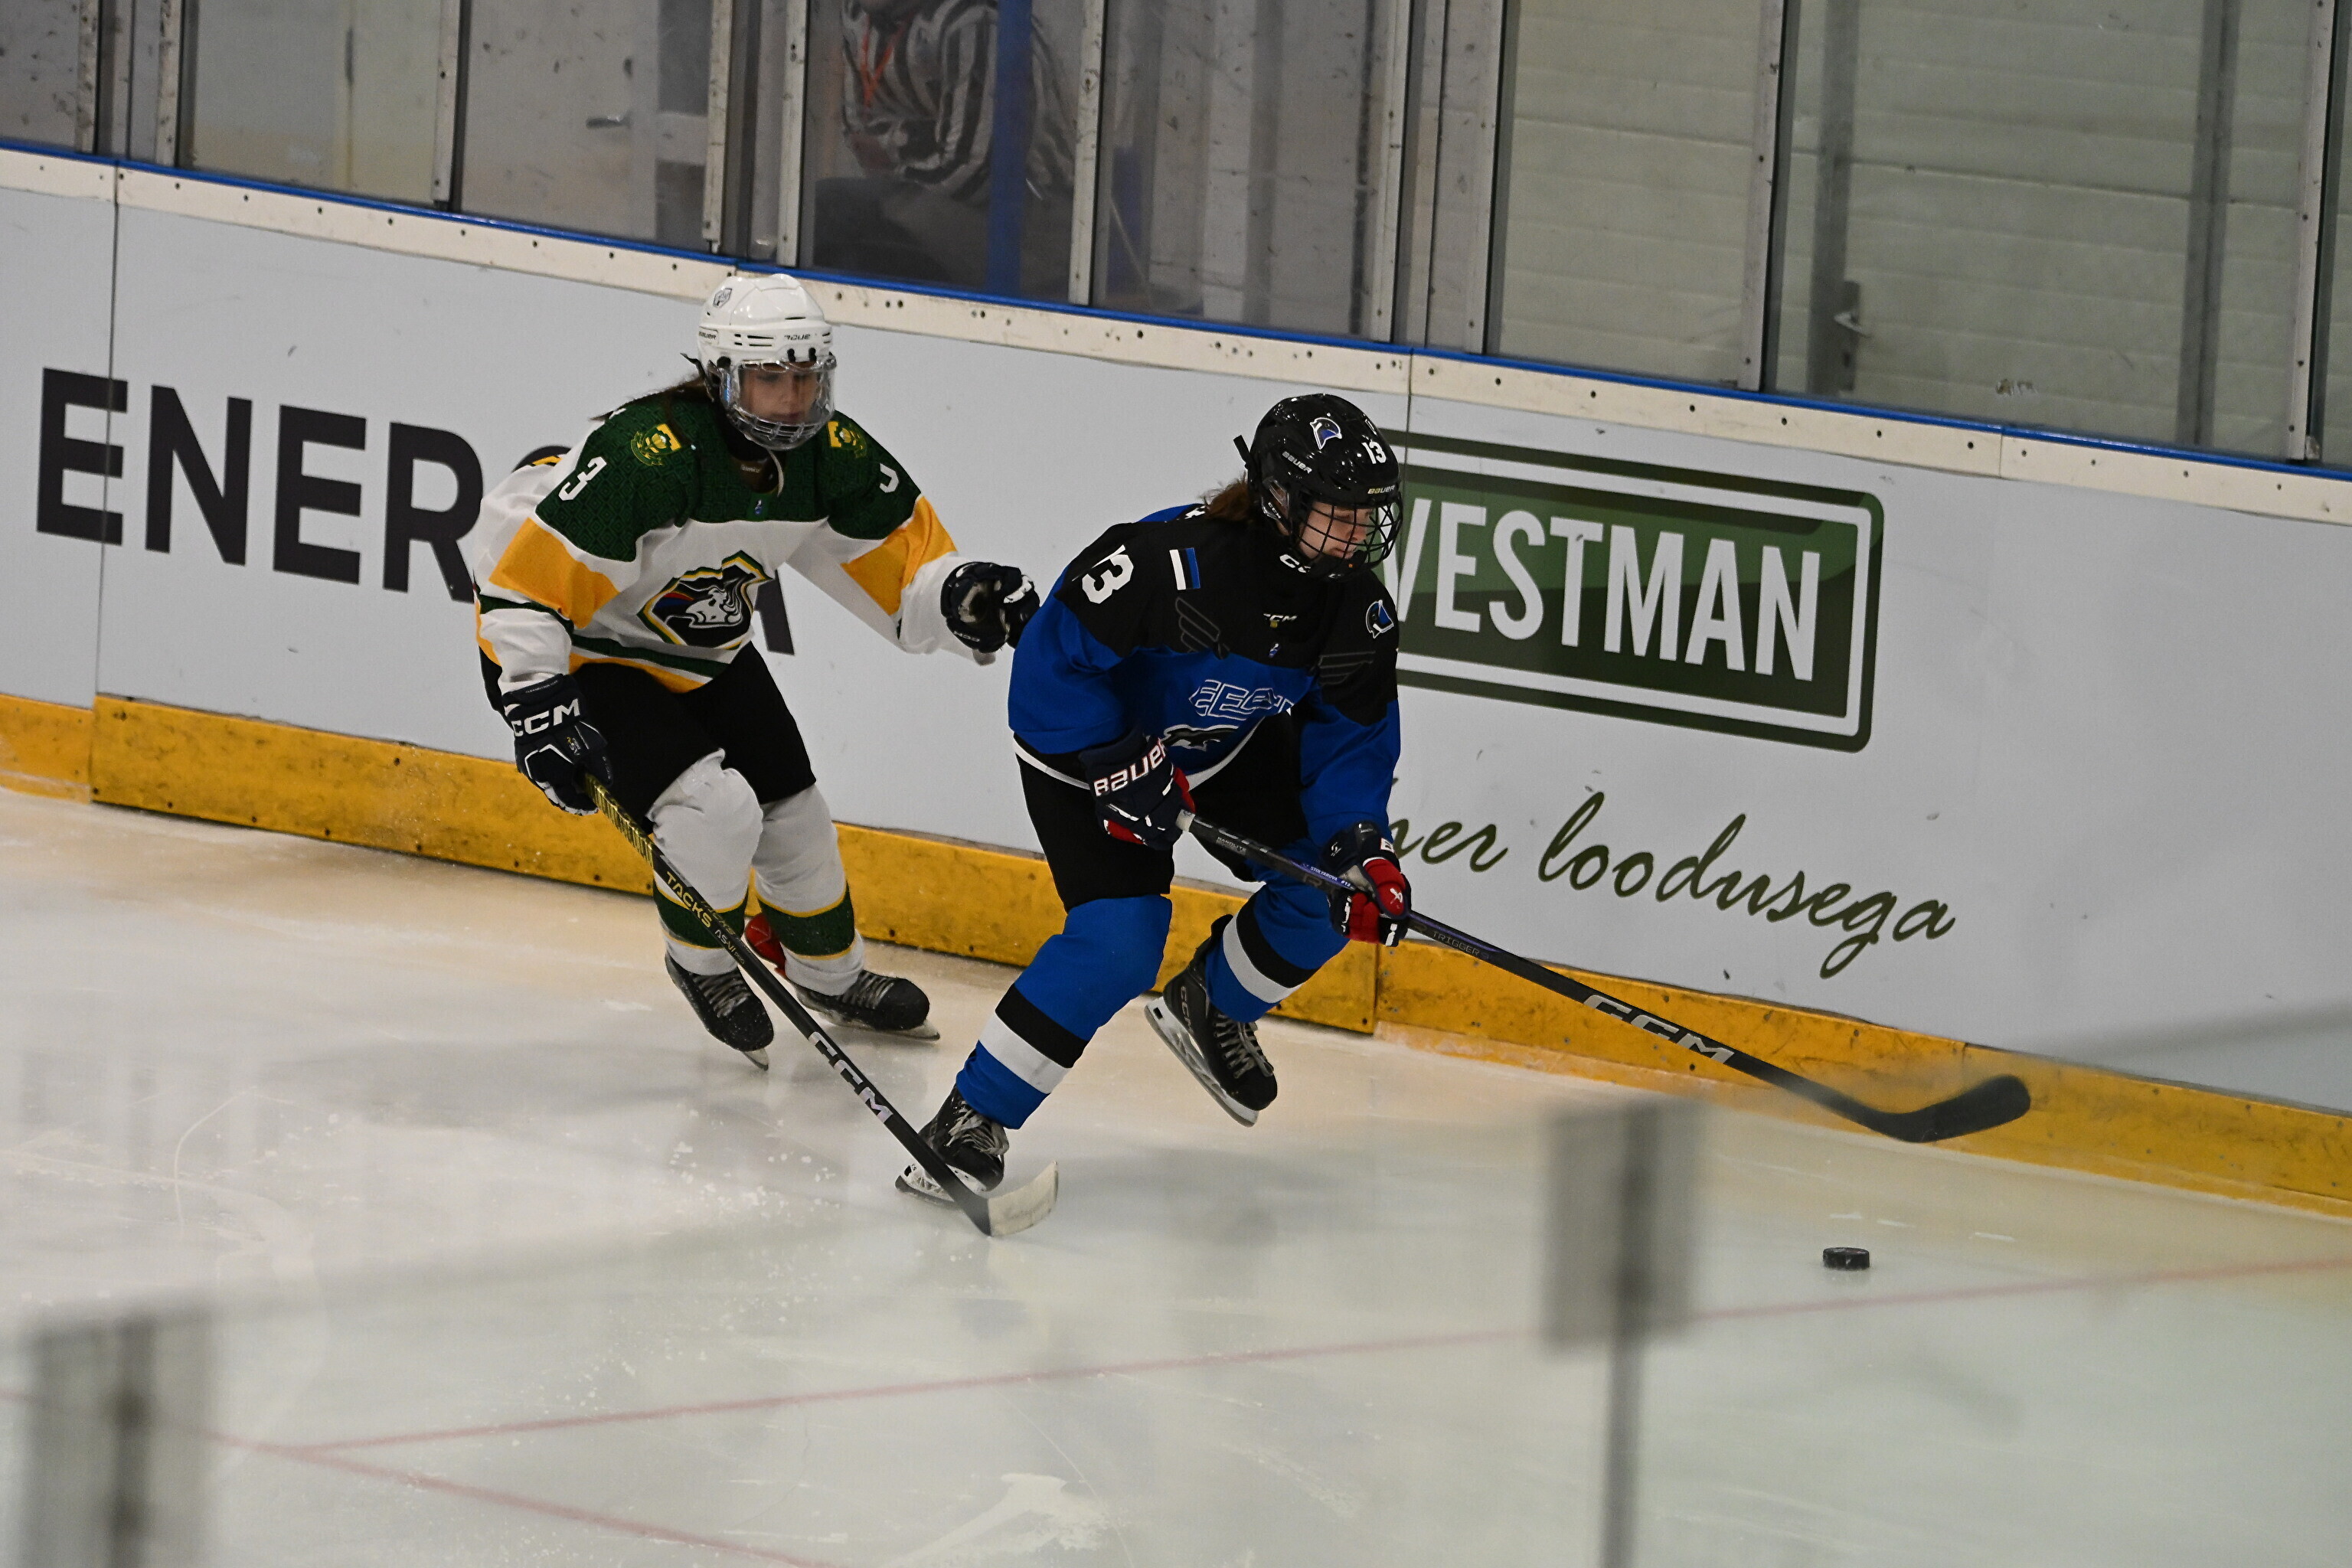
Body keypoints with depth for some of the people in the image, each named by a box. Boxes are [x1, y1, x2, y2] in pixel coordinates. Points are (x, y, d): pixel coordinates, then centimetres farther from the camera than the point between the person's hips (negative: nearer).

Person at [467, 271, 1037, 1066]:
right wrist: (537, 705, -38)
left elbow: (904, 566, -3)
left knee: (793, 819, 14)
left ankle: (833, 976, 44)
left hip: (704, 654, 7)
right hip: (585, 655, -7)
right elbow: (522, 582, -33)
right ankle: (702, 963, 8)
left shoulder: (834, 458, -13)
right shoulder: (645, 457, -35)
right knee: (717, 808, -22)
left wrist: (962, 596, -24)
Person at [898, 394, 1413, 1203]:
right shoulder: (1171, 561, -36)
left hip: (1234, 751, 7)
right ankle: (970, 1121, -13)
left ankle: (1210, 1009, 26)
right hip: (1089, 743, -7)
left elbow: (1350, 740, -6)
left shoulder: (1359, 610, -16)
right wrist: (1120, 770, -29)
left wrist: (1361, 848, -22)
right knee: (1118, 945, -22)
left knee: (1330, 894, -3)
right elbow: (1053, 660, -28)